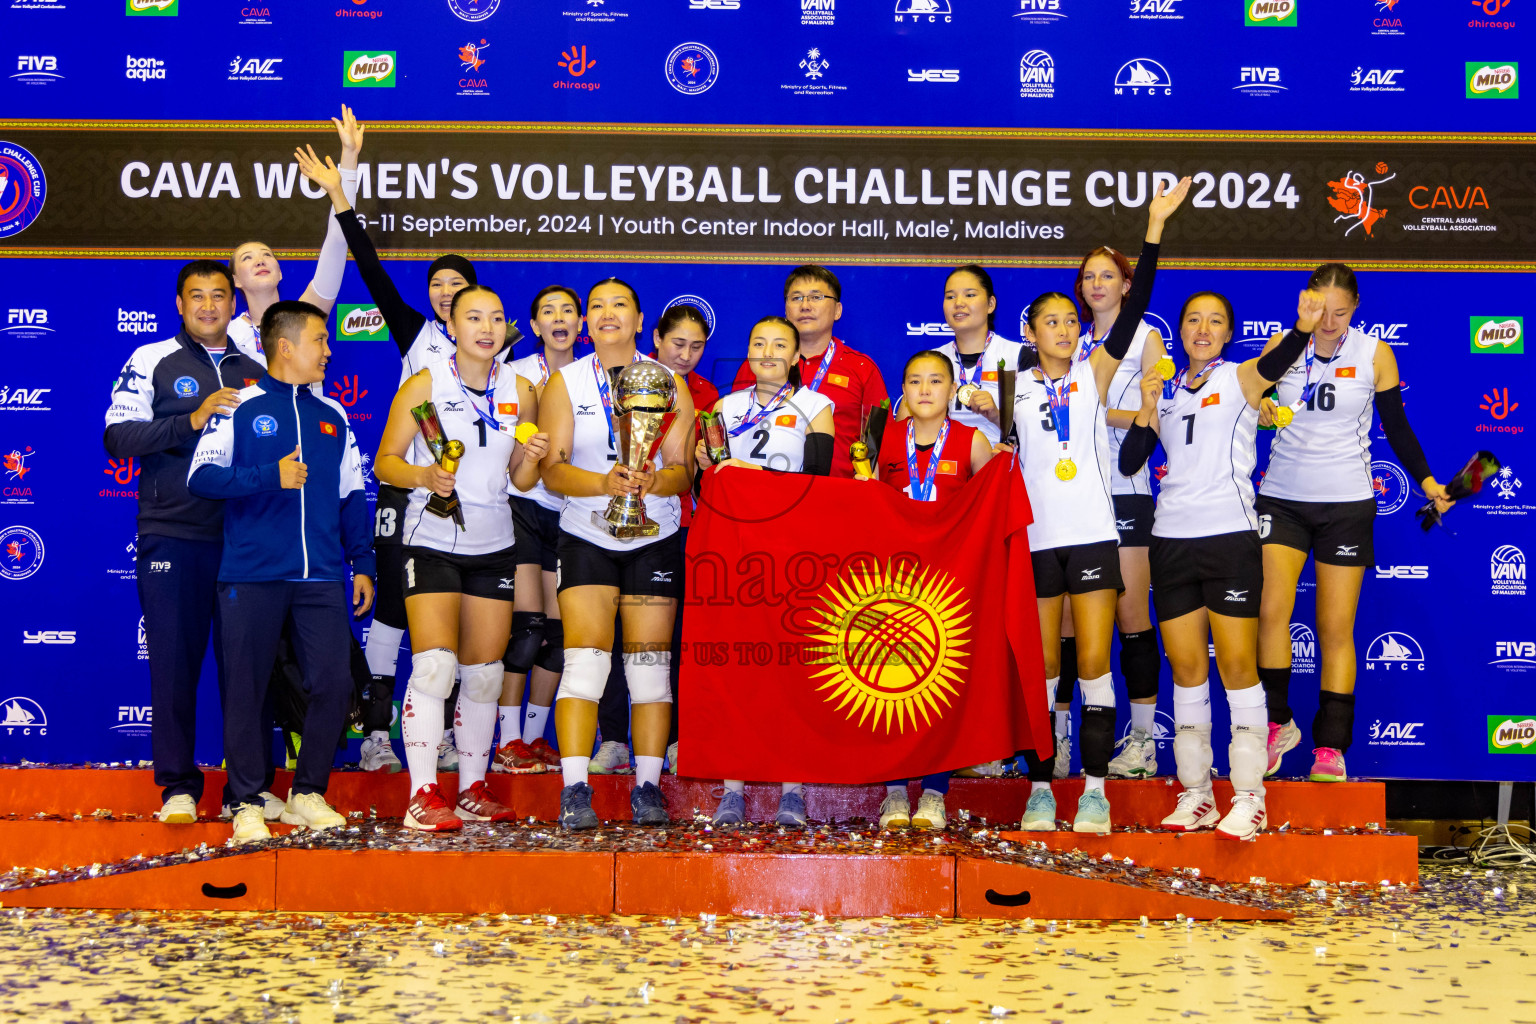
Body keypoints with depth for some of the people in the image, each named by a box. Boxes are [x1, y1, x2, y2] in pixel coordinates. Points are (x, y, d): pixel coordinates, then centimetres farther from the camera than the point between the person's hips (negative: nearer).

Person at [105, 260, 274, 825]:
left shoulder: (255, 371, 16)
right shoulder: (152, 361, 5)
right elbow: (118, 437, -6)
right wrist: (191, 420, -15)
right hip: (173, 539, -3)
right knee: (175, 662, 0)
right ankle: (178, 786, 8)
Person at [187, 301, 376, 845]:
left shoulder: (332, 415, 16)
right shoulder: (239, 407, 2)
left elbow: (353, 495, 19)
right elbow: (201, 477, -6)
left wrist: (363, 565, 14)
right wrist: (269, 477, -15)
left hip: (322, 577, 4)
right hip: (252, 576, -4)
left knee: (334, 683, -2)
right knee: (246, 689, 1)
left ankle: (308, 793, 14)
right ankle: (247, 804, 11)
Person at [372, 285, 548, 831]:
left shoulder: (520, 390, 8)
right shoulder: (425, 384, -3)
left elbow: (520, 480, 12)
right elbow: (385, 462, -3)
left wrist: (531, 458, -9)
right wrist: (425, 476, -22)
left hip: (493, 545, 5)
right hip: (432, 539, -4)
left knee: (484, 673, 7)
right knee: (434, 664, -17)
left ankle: (473, 791, 17)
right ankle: (423, 797, -15)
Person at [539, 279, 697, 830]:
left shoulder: (668, 382, 6)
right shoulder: (565, 382, 5)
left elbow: (683, 470, -1)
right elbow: (552, 469, -5)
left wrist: (653, 482, -24)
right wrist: (604, 482, -24)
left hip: (655, 539, 1)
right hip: (586, 536, -1)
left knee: (650, 664, -1)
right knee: (585, 659, -12)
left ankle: (647, 788, 4)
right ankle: (574, 791, -15)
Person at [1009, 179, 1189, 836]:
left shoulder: (1094, 374, 6)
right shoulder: (1014, 387, 8)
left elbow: (1133, 309, -4)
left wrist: (1155, 228, -11)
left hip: (1092, 535, -1)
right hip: (1033, 540, 1)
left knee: (1094, 664, -3)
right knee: (1041, 670, 4)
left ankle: (1095, 789, 1)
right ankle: (1040, 788, 10)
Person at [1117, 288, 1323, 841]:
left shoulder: (1240, 378, 1)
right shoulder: (1165, 391, 14)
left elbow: (1275, 363, -22)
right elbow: (1129, 462, 10)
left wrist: (1303, 328, -43)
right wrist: (1146, 412, -6)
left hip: (1230, 536, -4)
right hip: (1172, 540, 4)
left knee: (1237, 666, -4)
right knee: (1186, 668, 7)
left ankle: (1249, 799, 0)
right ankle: (1195, 794, 14)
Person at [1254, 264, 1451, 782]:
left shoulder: (1375, 354, 0)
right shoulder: (1282, 346, 1)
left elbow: (1397, 427, 6)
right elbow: (1255, 400, 9)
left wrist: (1427, 481, -4)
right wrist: (1261, 411, -14)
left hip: (1347, 502, -1)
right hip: (1282, 496, 1)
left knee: (1336, 628, -1)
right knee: (1270, 610, -12)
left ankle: (1330, 748, 5)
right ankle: (1278, 724, 6)